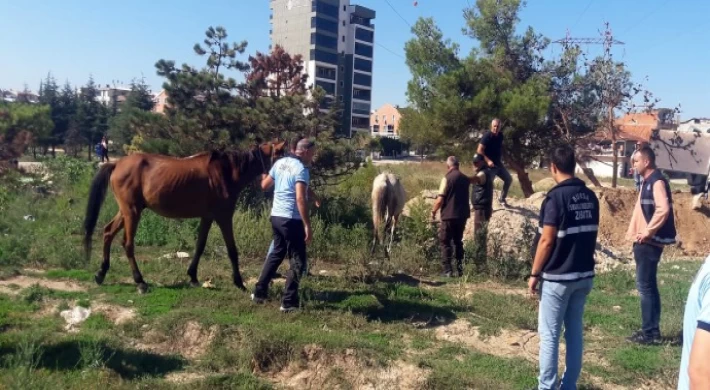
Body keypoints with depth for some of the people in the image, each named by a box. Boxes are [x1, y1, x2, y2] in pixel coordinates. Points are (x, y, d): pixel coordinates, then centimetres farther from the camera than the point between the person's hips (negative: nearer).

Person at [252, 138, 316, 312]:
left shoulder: (280, 163, 9)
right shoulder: (301, 170, -15)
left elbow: (264, 185, 17)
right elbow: (300, 199, -24)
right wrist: (307, 226, -24)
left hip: (276, 216, 8)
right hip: (291, 220, -8)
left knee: (276, 253, 23)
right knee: (297, 261, 2)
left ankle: (259, 292, 28)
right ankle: (289, 302, 3)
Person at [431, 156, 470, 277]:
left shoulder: (447, 178, -13)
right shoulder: (465, 178, 6)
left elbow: (440, 199, -15)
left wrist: (433, 211, -1)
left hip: (449, 215, -6)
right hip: (462, 215, 6)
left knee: (445, 242, 2)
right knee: (458, 241, 17)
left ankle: (448, 270, -4)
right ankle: (460, 269, 17)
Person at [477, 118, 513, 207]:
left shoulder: (500, 135, 3)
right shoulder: (487, 136, -18)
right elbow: (479, 151, -23)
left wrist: (501, 158, 14)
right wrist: (488, 161, -29)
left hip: (498, 163, 8)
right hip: (489, 165, -8)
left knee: (509, 179, 13)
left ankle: (502, 199, 27)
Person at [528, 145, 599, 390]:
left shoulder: (556, 196, -16)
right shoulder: (590, 197, 5)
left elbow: (547, 241, -17)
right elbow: (590, 235, 12)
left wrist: (535, 273, -7)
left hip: (557, 277, -7)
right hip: (584, 275, 7)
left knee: (549, 334, 3)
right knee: (574, 330, 14)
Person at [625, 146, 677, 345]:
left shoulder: (657, 181, -14)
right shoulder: (648, 181, 16)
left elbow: (663, 209, -27)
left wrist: (648, 232, -21)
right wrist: (636, 232, 13)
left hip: (649, 243, -10)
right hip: (644, 242, 10)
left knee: (645, 286, -5)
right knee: (648, 286, 13)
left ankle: (650, 332, 2)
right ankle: (651, 330, 21)